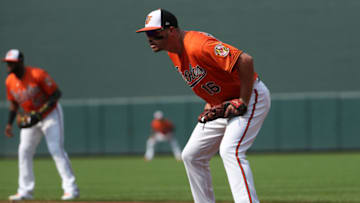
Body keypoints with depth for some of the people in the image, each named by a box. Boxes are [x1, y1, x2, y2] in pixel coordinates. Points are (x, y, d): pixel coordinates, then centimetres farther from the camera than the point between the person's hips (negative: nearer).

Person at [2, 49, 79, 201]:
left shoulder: (37, 75, -25)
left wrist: (40, 112, -30)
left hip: (50, 114, -7)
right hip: (30, 119, 7)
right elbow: (13, 103, 12)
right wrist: (9, 123, 1)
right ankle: (25, 191, 10)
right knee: (24, 151, 2)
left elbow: (56, 94, -21)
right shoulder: (10, 81, -5)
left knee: (56, 150, -14)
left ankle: (71, 189, -12)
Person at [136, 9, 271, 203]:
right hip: (220, 106, 10)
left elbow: (245, 60, -37)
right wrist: (210, 103, 5)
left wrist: (243, 102, -29)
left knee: (230, 151, -28)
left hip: (251, 97, -10)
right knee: (191, 156, 9)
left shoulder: (197, 46, -30)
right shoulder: (173, 50, 1)